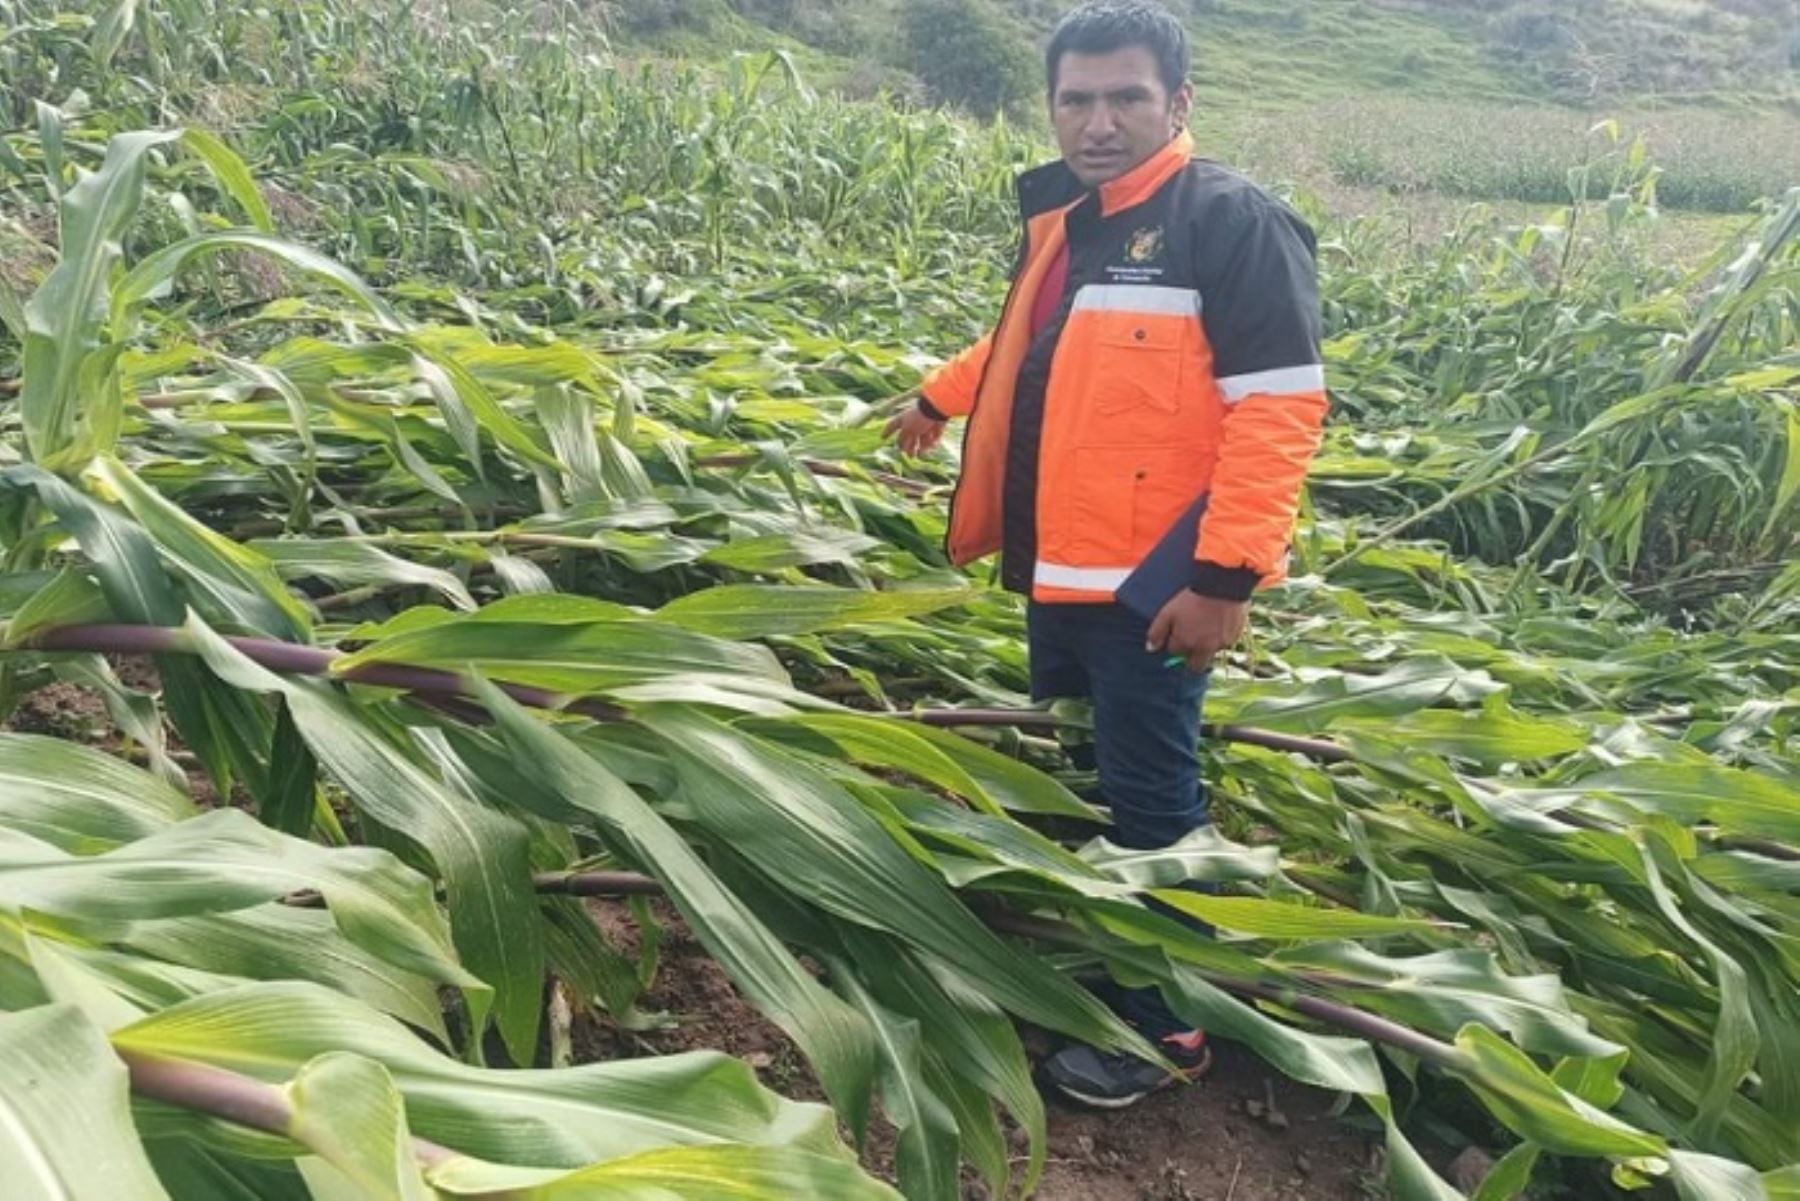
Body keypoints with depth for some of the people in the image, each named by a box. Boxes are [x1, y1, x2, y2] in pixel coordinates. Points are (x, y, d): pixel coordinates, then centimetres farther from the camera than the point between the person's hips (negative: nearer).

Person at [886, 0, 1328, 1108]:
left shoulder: (1233, 220, -12)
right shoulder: (1062, 218, 13)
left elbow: (1278, 409, -18)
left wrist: (1226, 576, -23)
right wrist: (941, 398, 44)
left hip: (1154, 585, -8)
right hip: (1058, 572, 8)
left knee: (1147, 801, 1)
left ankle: (1167, 1025, 19)